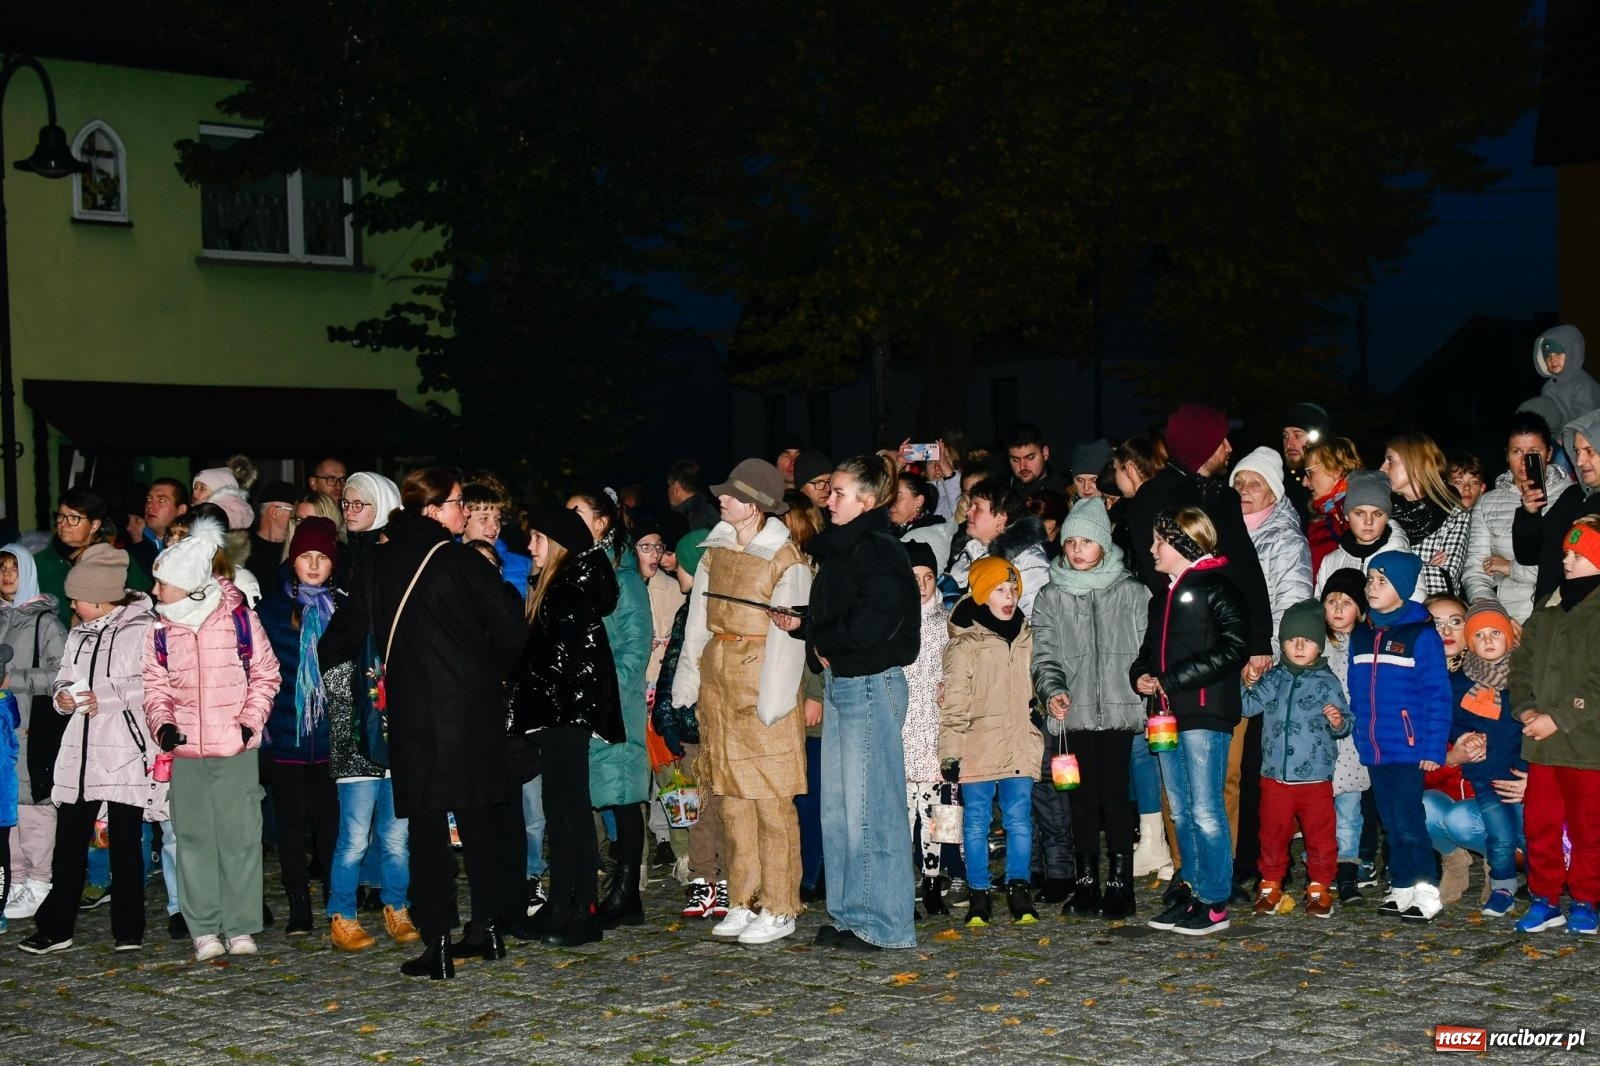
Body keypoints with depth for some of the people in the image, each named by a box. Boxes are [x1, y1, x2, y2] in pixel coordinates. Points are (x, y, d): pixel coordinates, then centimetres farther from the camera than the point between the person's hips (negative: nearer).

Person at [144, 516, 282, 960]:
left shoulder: (239, 617, -3)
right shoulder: (161, 630, 4)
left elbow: (265, 674, 5)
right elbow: (156, 685, 11)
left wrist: (251, 721, -6)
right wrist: (161, 723, -7)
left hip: (236, 749, -2)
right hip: (185, 752, 2)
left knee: (240, 836, 1)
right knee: (194, 839, 4)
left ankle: (241, 927, 10)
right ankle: (204, 929, 12)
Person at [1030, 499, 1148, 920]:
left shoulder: (1131, 592, 6)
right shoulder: (1050, 597, 9)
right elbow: (1045, 655, 6)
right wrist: (1052, 690, -12)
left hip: (1120, 710, -2)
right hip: (1073, 712, 2)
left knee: (1115, 794, -5)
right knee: (1083, 797, 5)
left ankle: (1119, 883, 2)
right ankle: (1086, 883, 13)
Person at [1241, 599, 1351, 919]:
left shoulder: (1327, 683, -1)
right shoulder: (1273, 680, 6)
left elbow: (1345, 724, -2)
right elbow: (1248, 706, 3)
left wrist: (1338, 722, -22)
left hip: (1315, 777, -2)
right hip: (1275, 776, 2)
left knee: (1320, 834, 4)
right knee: (1273, 833, 10)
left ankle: (1319, 887, 17)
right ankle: (1270, 885, 23)